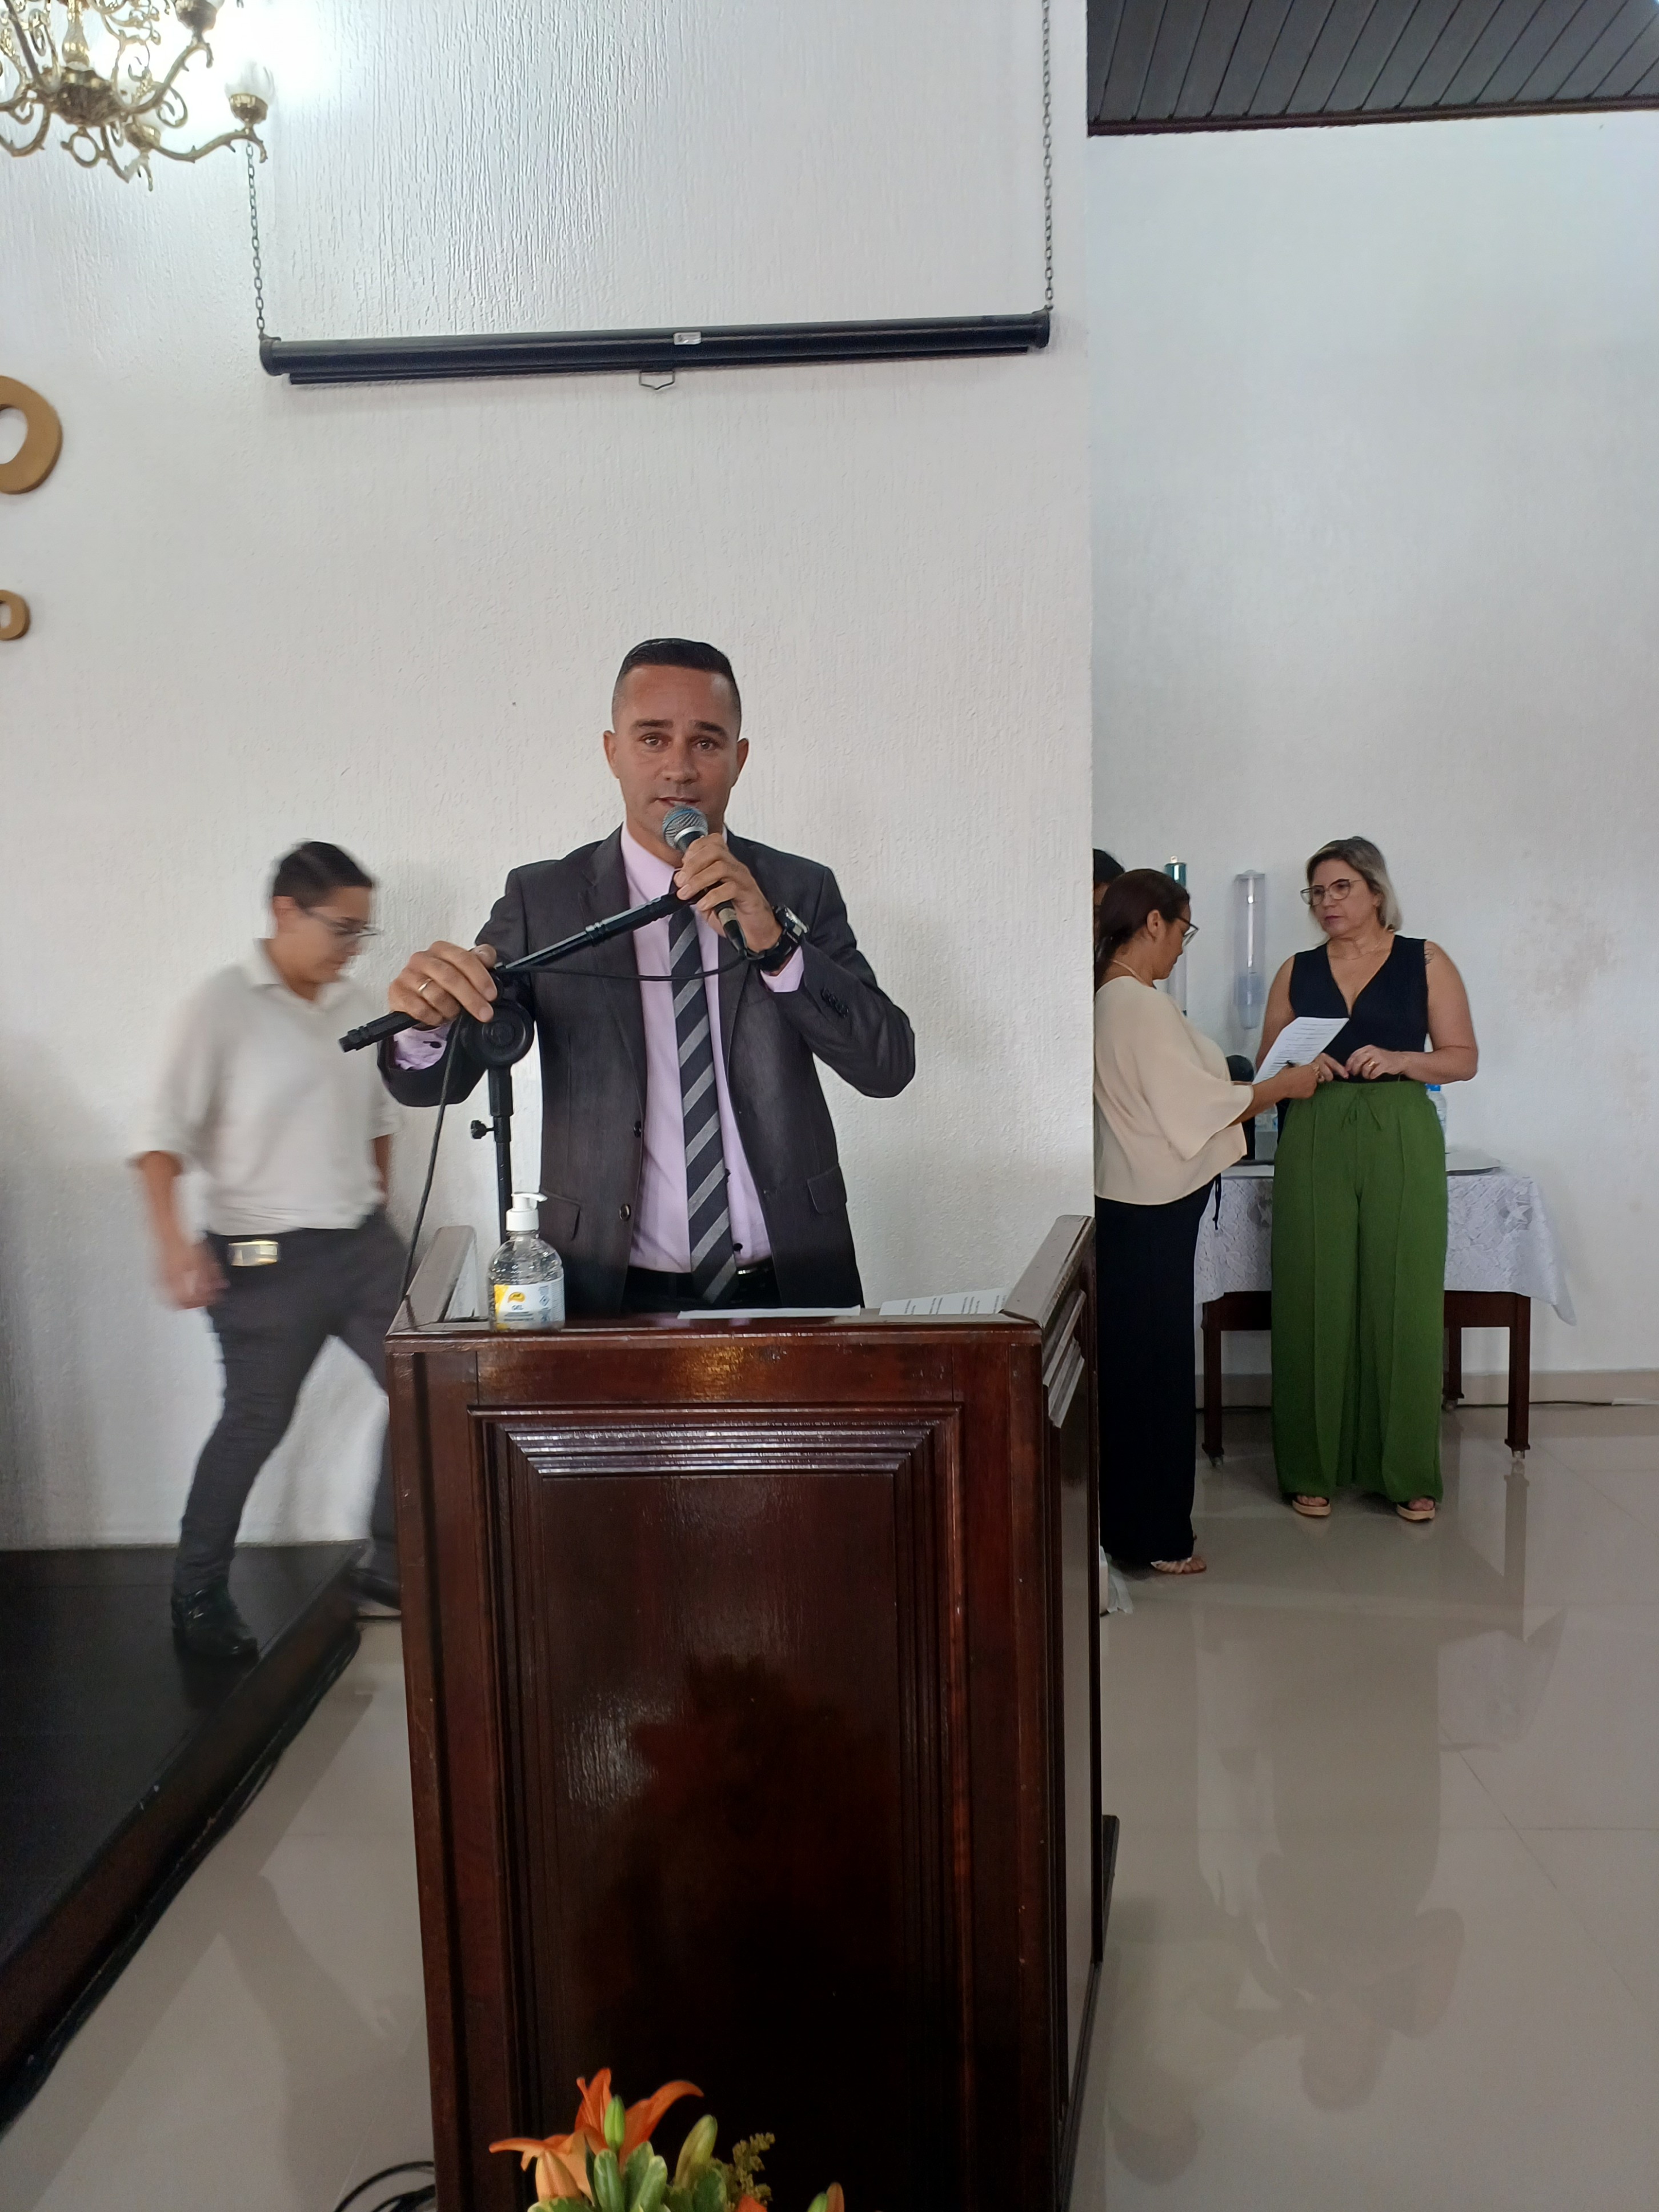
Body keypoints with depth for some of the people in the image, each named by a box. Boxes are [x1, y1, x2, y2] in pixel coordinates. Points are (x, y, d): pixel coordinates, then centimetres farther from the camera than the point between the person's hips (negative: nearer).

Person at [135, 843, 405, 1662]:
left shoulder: (359, 1007, 7)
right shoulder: (223, 1003, -10)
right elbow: (166, 1129, -14)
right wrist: (172, 1238, -25)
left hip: (365, 1246, 6)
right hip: (266, 1257, -6)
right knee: (256, 1423, 5)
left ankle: (388, 1560, 22)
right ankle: (197, 1594, 26)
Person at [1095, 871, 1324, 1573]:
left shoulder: (1110, 999, 11)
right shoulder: (1142, 1005, -20)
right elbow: (1197, 1104, -17)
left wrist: (1251, 1087, 15)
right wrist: (1284, 1086, -4)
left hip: (1136, 1203, 10)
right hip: (1152, 1207, -10)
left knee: (1136, 1360, 16)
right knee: (1154, 1365, -1)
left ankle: (1134, 1519, 28)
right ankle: (1152, 1535, 10)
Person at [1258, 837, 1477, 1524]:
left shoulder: (1425, 962, 6)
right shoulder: (1296, 972, 11)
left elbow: (1463, 1057, 4)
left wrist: (1400, 1059, -13)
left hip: (1401, 1142, -1)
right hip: (1314, 1143, 2)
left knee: (1403, 1301, -1)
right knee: (1315, 1302, 0)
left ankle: (1407, 1472, 12)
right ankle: (1313, 1468, 11)